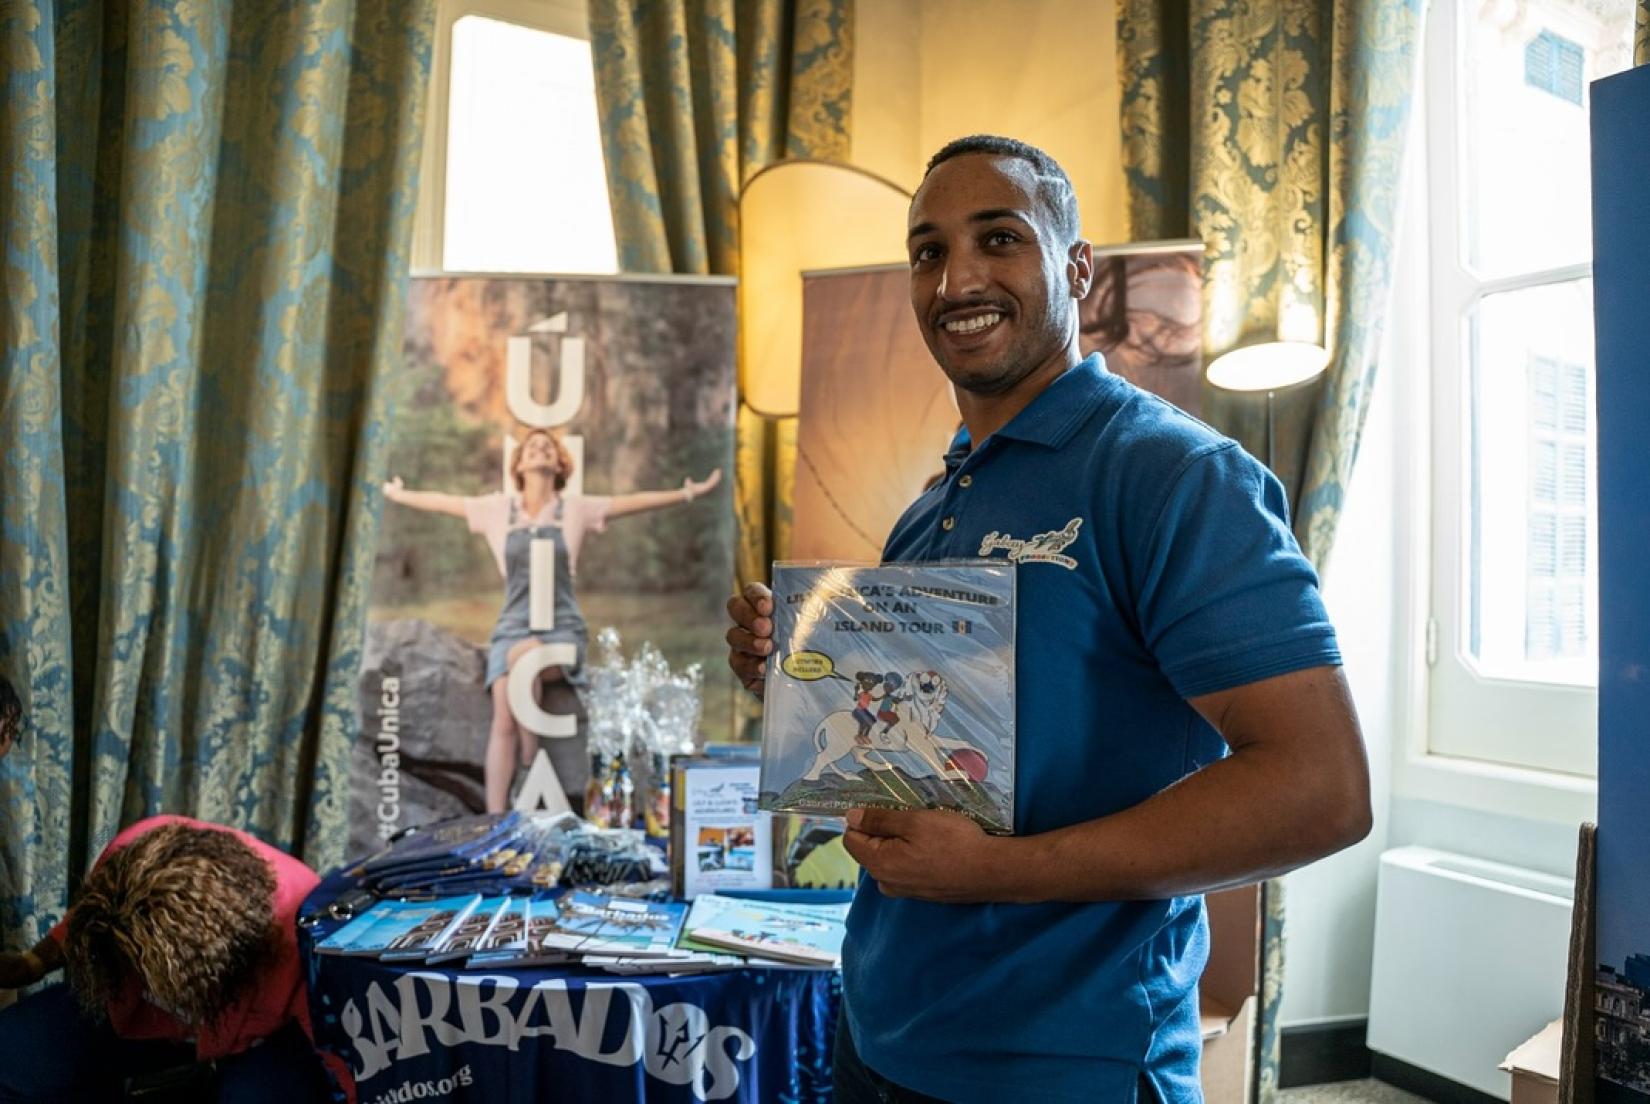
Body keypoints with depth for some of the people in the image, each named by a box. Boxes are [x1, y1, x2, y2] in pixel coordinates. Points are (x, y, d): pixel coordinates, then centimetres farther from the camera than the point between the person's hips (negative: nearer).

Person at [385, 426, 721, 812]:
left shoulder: (575, 508, 6)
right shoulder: (497, 509, 11)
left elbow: (635, 501, 3)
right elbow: (442, 502, 22)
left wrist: (688, 493, -1)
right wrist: (396, 494, 30)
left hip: (562, 630, -2)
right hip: (511, 628, 2)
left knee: (523, 655, -36)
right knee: (503, 721, -18)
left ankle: (531, 765, -21)